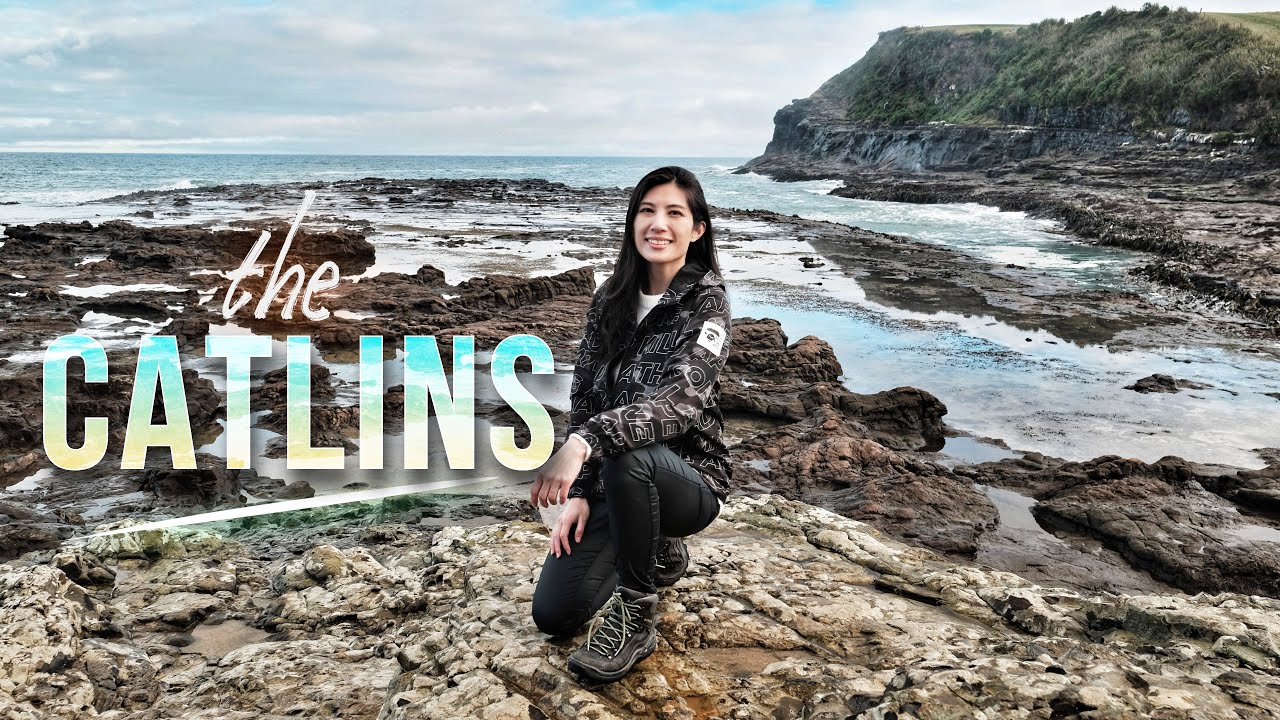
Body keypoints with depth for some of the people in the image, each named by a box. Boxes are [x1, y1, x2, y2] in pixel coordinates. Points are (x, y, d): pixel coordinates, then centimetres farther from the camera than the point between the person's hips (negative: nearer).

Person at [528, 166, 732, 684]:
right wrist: (577, 492, -6)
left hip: (687, 478, -5)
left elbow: (681, 400, -31)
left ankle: (635, 620, -18)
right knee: (553, 615, -4)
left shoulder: (706, 302, -15)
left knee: (627, 457, -39)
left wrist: (584, 443, -43)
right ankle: (658, 554, 24)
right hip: (617, 483, 5)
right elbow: (583, 398, 3)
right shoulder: (611, 300, 2)